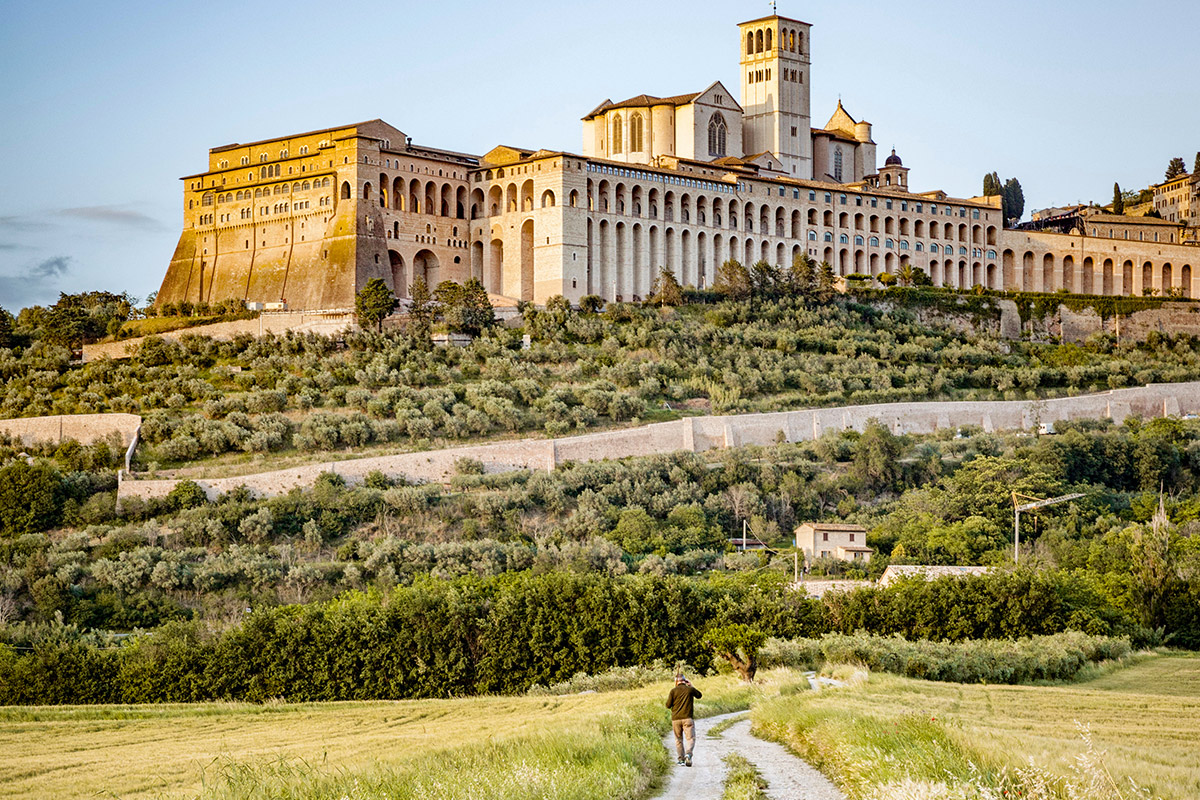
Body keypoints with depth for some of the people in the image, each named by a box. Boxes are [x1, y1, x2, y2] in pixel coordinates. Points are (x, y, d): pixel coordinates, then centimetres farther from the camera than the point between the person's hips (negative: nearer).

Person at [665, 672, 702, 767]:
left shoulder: (673, 691, -2)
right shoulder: (690, 689, 1)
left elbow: (668, 705, 0)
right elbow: (699, 695, 21)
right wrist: (691, 686, 23)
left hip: (675, 719, 1)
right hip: (687, 718, -1)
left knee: (678, 740, 12)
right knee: (691, 738, 0)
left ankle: (680, 759, 10)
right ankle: (688, 754, -25)